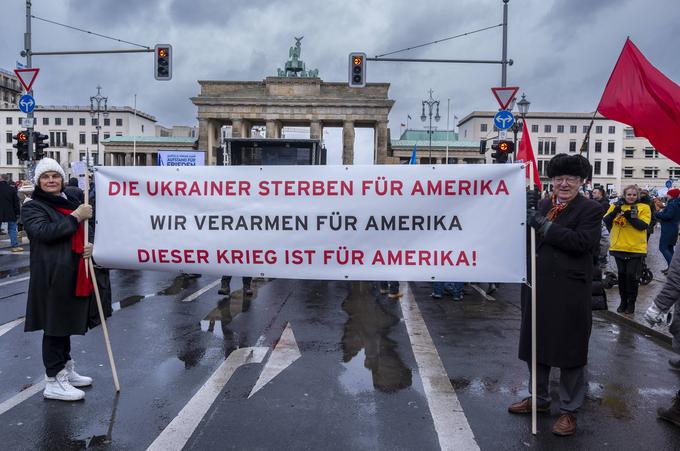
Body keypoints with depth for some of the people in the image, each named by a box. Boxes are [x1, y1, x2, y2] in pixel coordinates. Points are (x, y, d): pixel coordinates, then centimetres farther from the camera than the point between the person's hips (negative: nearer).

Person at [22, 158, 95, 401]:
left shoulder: (71, 203, 17)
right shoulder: (32, 207, -3)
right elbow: (44, 231, -22)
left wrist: (91, 246, 2)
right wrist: (75, 217, -19)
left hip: (74, 275, 7)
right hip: (51, 276, -7)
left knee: (66, 322, 17)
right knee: (54, 325, -2)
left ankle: (66, 370, 30)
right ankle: (53, 382, 6)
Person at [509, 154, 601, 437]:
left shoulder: (590, 209, -5)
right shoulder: (543, 205, 10)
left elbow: (582, 242, -21)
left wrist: (543, 224, -20)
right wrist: (527, 212, -11)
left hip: (569, 291, -6)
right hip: (538, 287, 6)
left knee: (569, 350, 6)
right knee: (535, 345, 17)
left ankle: (569, 410, 21)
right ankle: (539, 398, 35)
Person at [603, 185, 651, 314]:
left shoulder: (644, 208, -3)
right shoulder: (616, 205, 6)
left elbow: (643, 225, -14)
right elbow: (606, 221, -4)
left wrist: (630, 216, -25)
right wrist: (615, 210, -19)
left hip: (636, 248, -3)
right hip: (619, 247, 3)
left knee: (632, 276, 0)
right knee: (622, 275, 10)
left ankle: (631, 302, 14)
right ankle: (623, 301, 23)